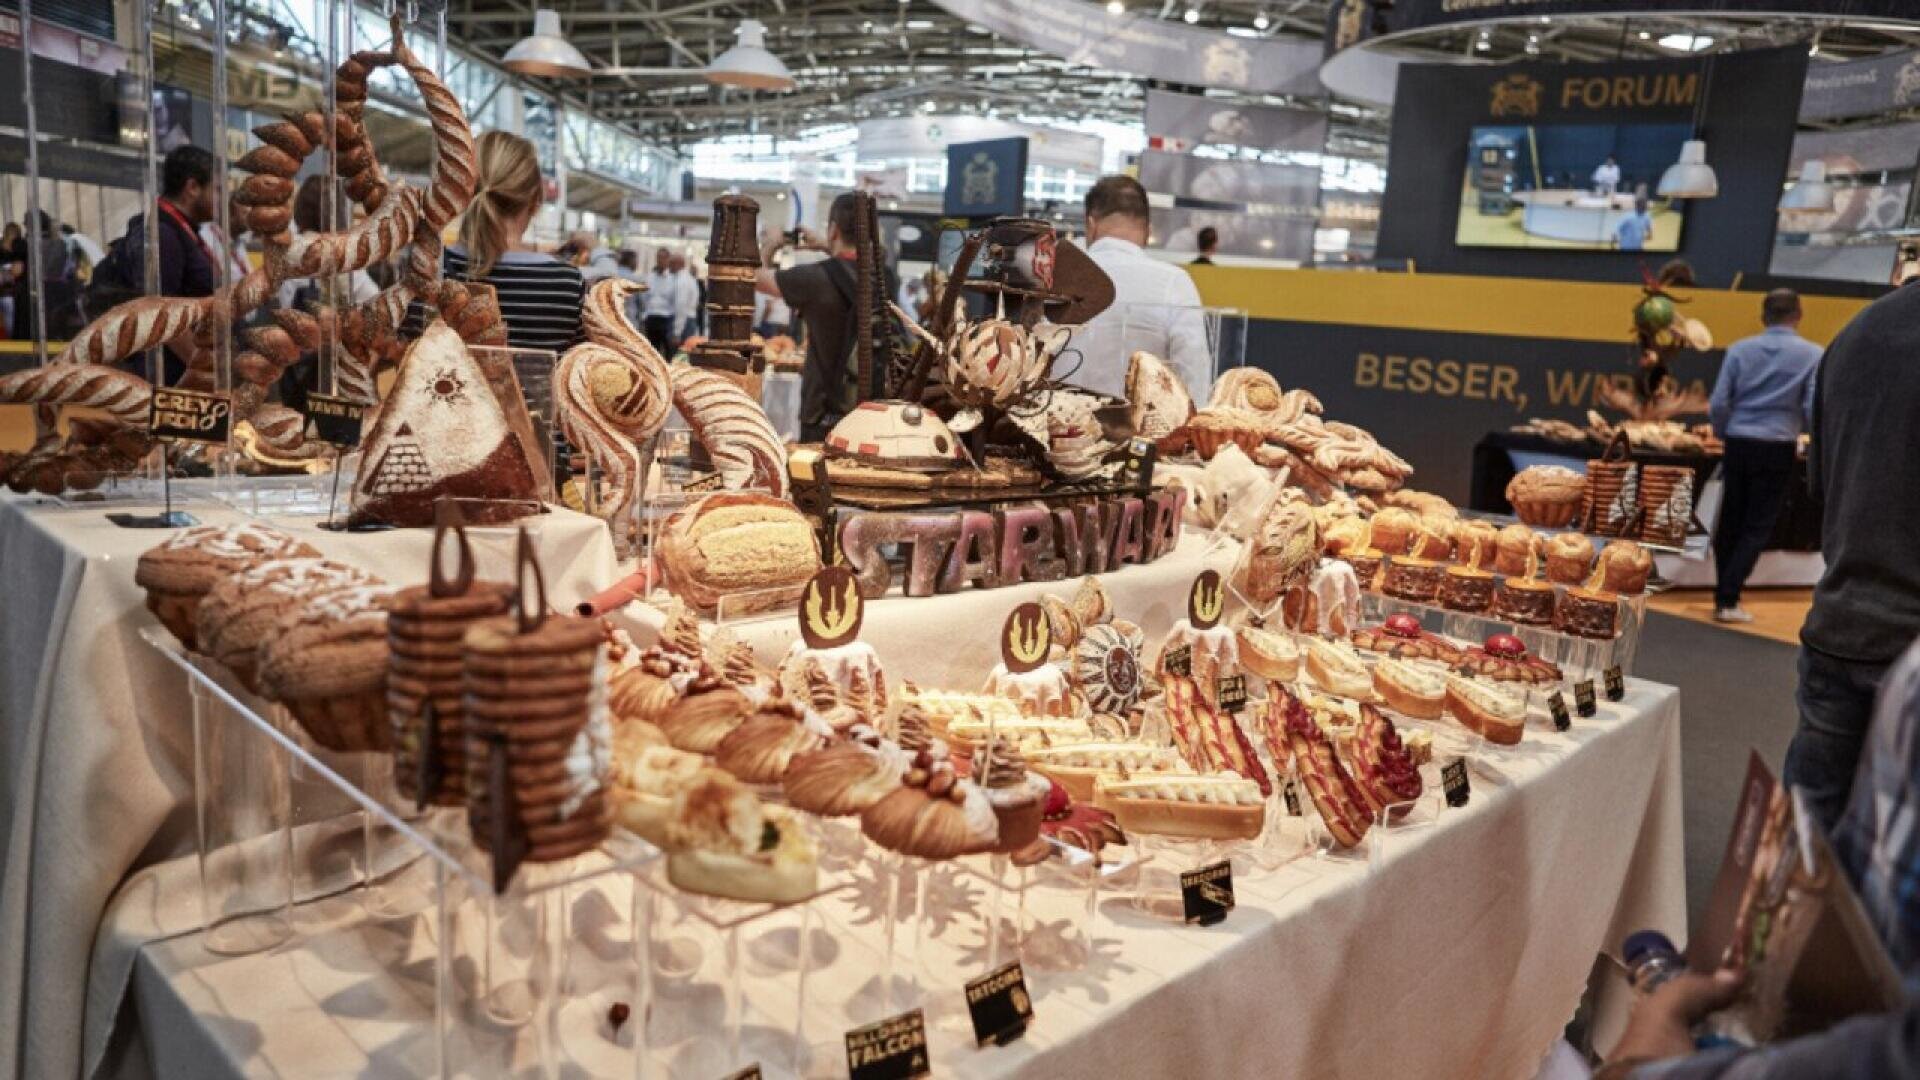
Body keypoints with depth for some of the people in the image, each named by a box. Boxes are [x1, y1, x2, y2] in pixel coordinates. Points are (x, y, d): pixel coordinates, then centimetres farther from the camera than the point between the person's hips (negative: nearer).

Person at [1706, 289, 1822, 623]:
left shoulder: (1739, 350, 2)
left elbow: (1718, 403, -1)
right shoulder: (1812, 355, -3)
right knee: (1757, 527, 2)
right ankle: (1728, 600, -4)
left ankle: (1722, 594, 18)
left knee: (1730, 522, 11)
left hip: (1739, 444, 2)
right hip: (1777, 449, -2)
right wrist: (1800, 432, 14)